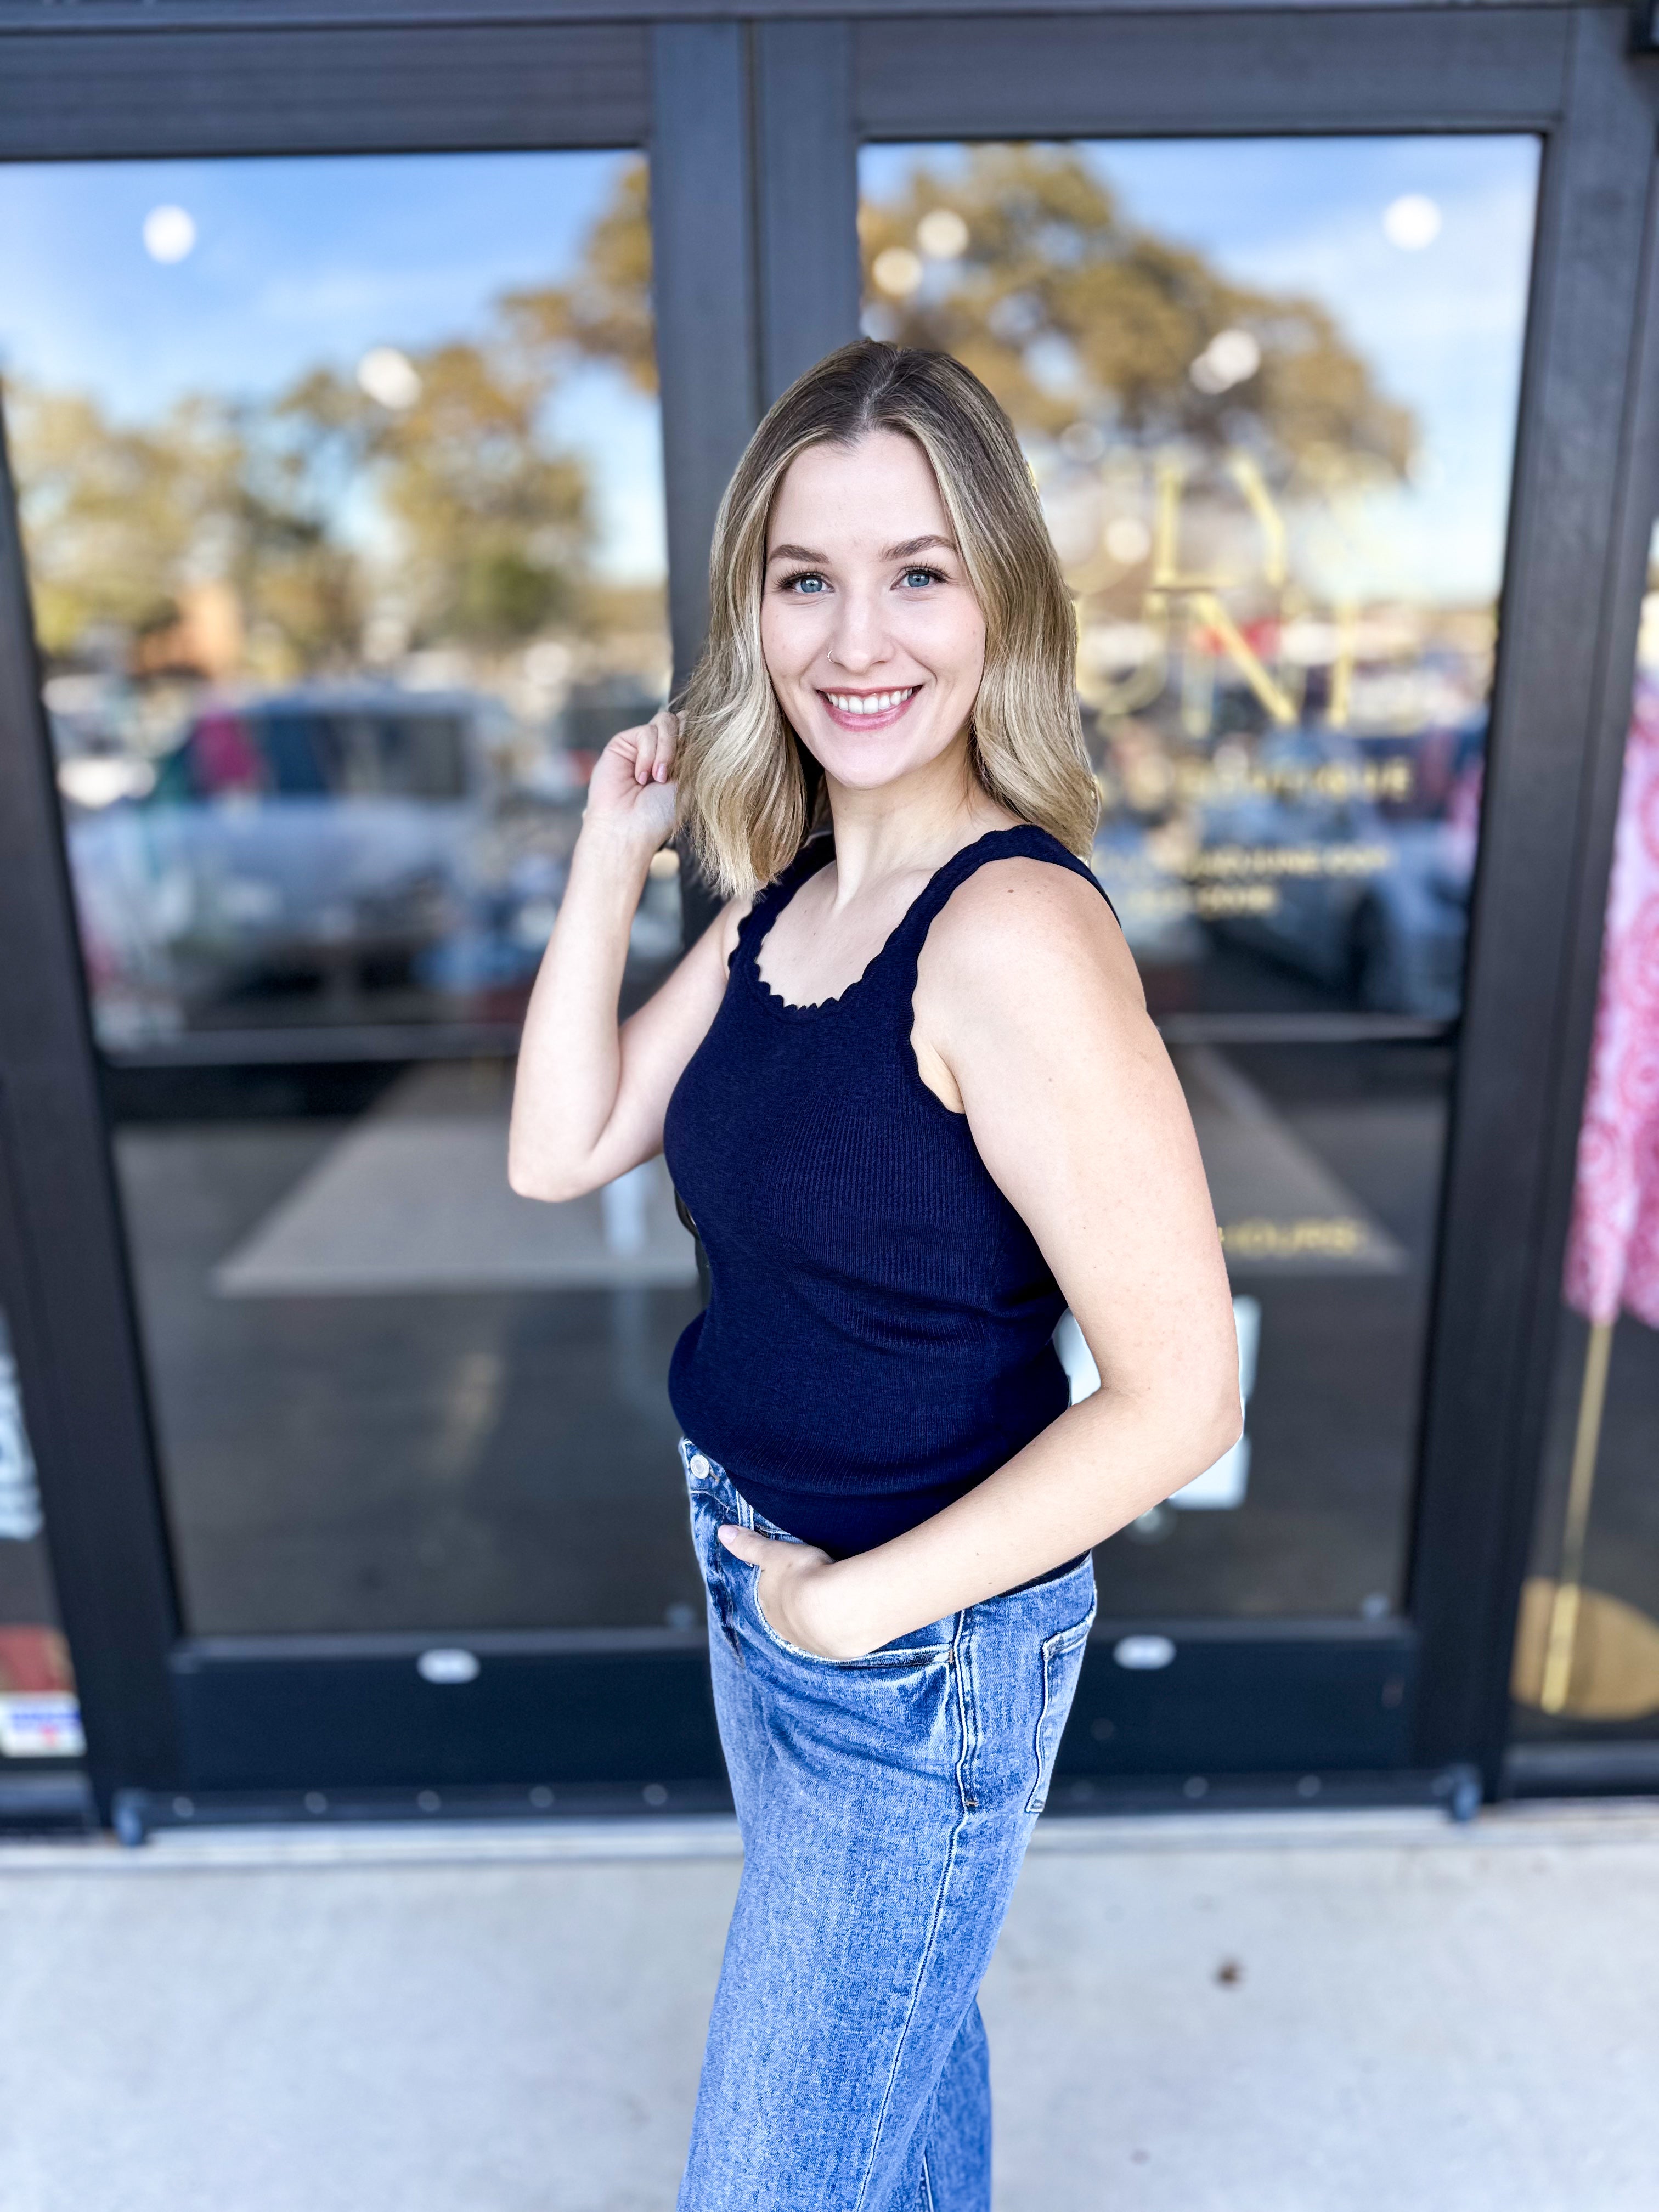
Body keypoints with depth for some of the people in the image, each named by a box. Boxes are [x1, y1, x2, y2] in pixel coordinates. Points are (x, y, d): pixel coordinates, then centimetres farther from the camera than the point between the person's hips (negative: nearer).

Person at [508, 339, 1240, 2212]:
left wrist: (863, 1604, -19)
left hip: (923, 1653, -7)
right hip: (756, 1579, 7)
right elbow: (560, 1151, -3)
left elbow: (1178, 1392, -27)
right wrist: (611, 853, -8)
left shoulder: (1011, 933, -27)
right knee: (897, 2031, 31)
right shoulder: (783, 900, -1)